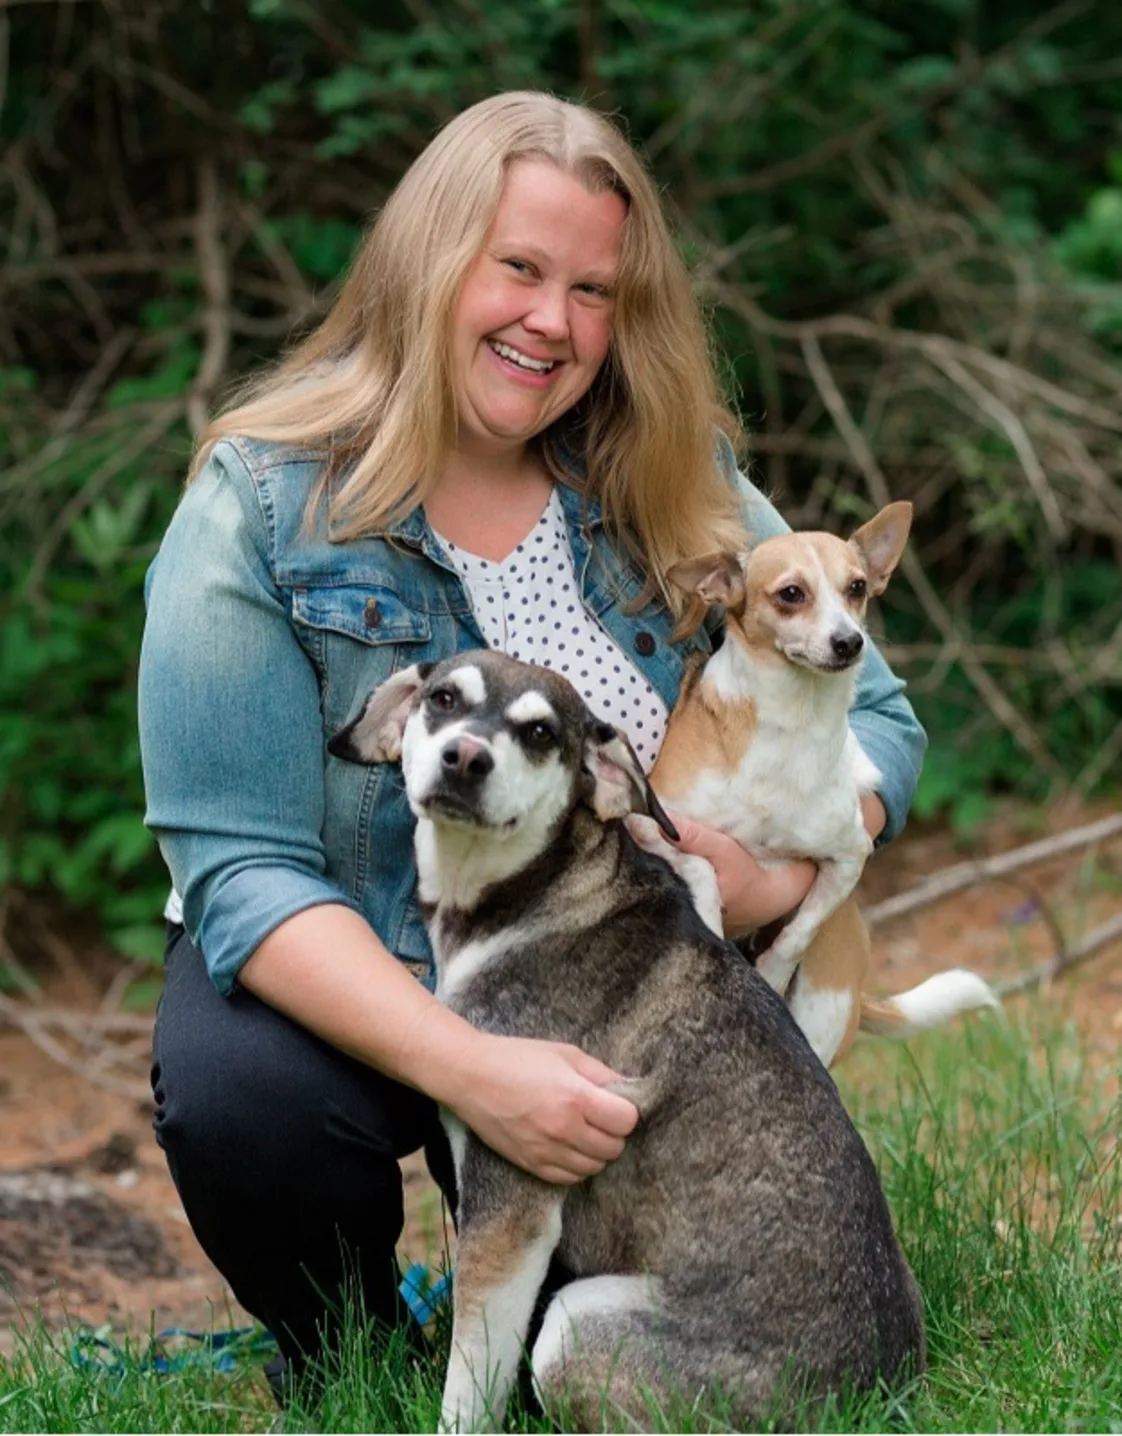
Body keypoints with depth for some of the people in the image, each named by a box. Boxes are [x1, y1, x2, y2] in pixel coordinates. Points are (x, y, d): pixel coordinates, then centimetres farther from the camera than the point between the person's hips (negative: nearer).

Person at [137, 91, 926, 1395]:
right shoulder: (261, 506, -15)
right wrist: (466, 1070, -36)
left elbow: (873, 720, 0)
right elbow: (241, 872, -21)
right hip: (343, 981, -3)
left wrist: (778, 874, -24)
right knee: (237, 1096, -35)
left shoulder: (675, 490, -3)